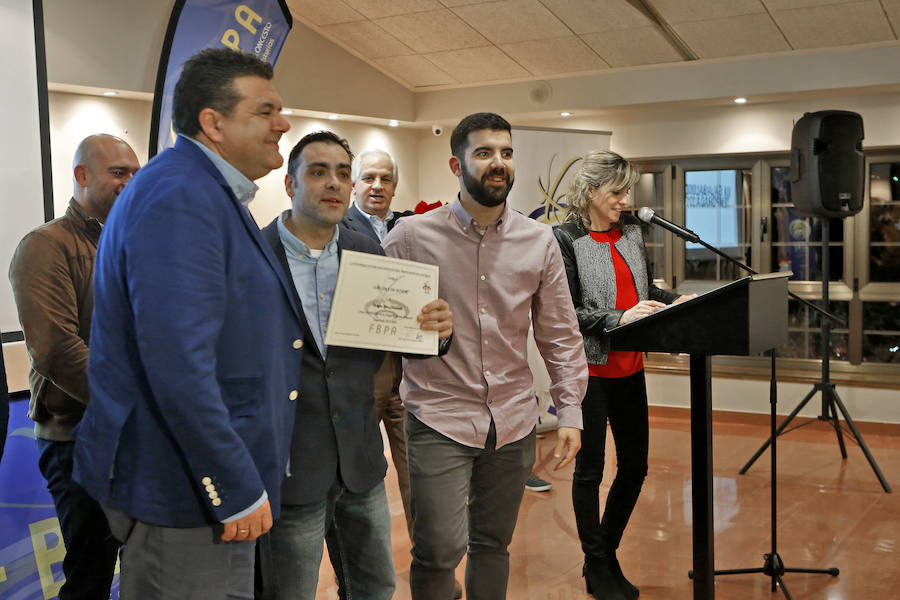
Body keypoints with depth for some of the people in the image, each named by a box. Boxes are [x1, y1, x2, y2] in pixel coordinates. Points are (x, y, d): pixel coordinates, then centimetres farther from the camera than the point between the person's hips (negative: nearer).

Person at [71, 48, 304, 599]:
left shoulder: (213, 195, 14)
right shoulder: (179, 197, -20)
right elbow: (179, 363, -28)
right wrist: (237, 492, -22)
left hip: (223, 487, 10)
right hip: (180, 494, -10)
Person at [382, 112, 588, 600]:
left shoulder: (539, 241, 4)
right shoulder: (411, 236, -4)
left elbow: (560, 335, 7)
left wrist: (570, 411, 3)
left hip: (513, 419, 3)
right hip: (440, 417, -3)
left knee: (493, 545, 14)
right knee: (440, 548, -10)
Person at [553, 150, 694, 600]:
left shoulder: (630, 230, 9)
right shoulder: (565, 239, -10)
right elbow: (567, 312, -15)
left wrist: (674, 301, -1)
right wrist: (619, 318, -25)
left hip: (629, 366, 7)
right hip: (589, 366, -7)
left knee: (635, 465, 11)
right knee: (590, 467, 5)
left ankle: (606, 555, 30)